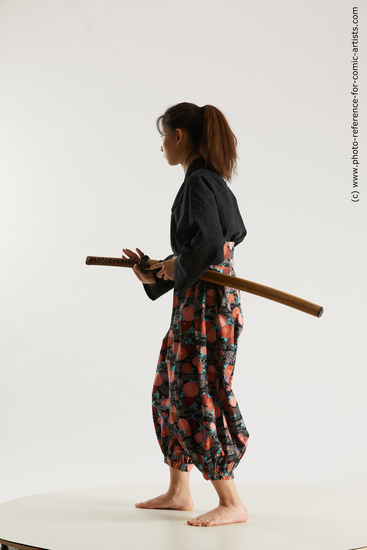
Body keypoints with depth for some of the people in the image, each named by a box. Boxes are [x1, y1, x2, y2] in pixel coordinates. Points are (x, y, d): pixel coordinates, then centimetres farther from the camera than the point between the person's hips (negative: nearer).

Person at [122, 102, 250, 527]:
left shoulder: (198, 183, -16)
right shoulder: (213, 181, 15)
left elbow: (208, 244, -29)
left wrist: (178, 267, -9)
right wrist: (156, 274, 16)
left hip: (207, 303, -10)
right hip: (196, 304, 10)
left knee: (196, 396, -5)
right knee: (171, 390, 16)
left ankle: (232, 503, 5)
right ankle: (178, 491, 27)